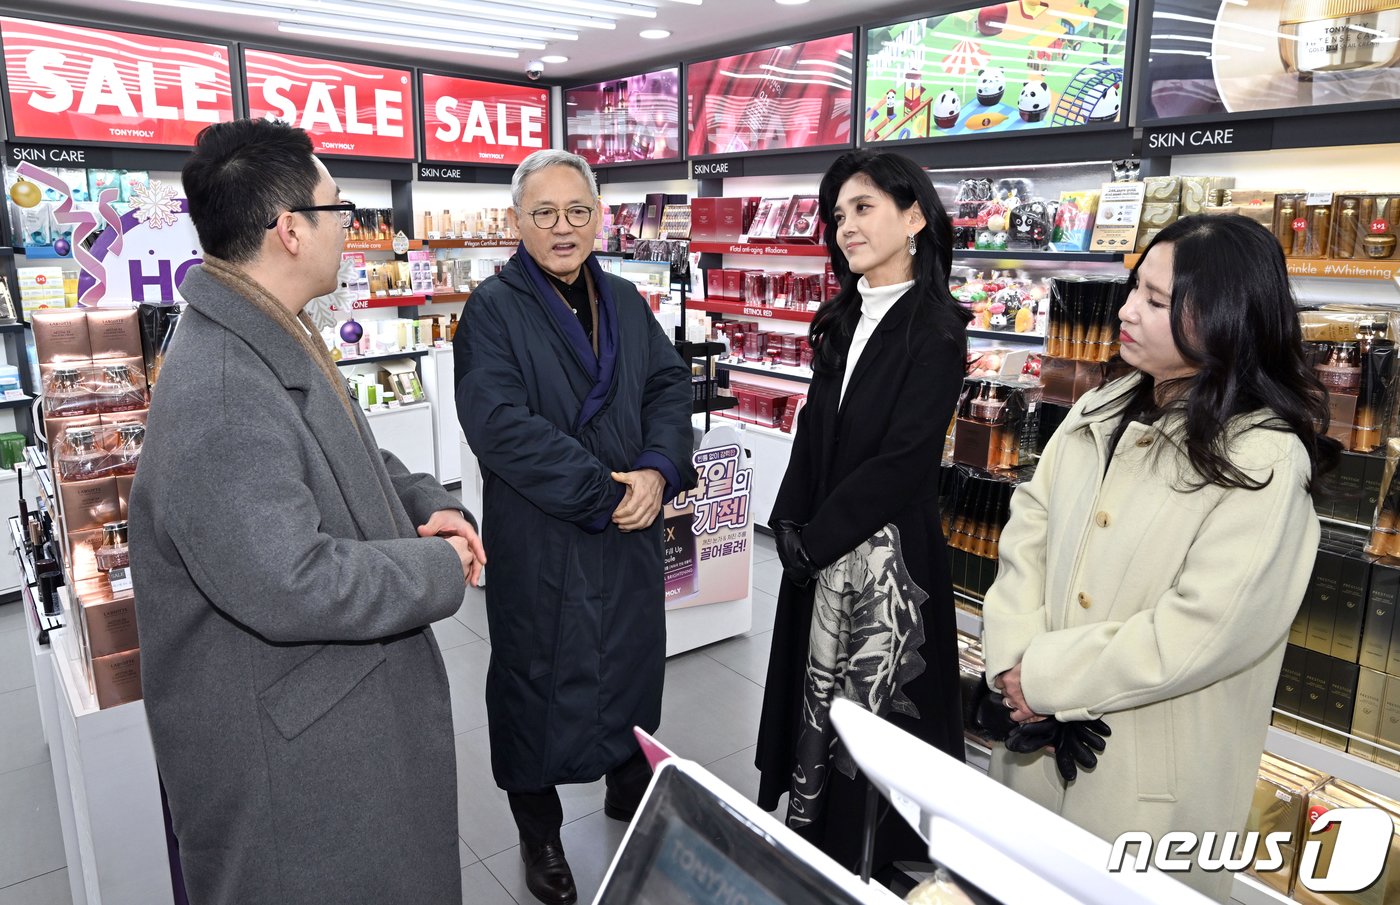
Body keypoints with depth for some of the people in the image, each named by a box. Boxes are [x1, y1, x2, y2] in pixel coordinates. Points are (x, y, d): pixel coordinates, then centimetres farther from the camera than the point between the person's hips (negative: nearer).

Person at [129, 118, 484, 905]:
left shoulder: (280, 338, 4)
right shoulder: (220, 395, -30)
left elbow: (354, 456, 16)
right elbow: (291, 586, -34)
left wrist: (427, 505, -3)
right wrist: (440, 570, -20)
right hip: (288, 748, -10)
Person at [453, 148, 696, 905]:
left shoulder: (624, 301, 8)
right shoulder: (493, 308, -10)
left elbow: (670, 387, 4)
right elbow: (500, 424, -21)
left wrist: (658, 471, -15)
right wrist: (603, 494, -21)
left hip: (632, 532, 5)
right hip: (538, 542, -5)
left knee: (632, 664, 19)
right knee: (538, 679, 11)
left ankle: (630, 787, 46)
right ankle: (538, 833, 33)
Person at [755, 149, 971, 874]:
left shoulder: (934, 331, -12)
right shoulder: (844, 320, 10)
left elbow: (903, 461, -17)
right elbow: (813, 431, 9)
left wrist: (814, 539, -13)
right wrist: (789, 524, -3)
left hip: (887, 550, -7)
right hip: (821, 546, 7)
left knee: (873, 704, 5)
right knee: (817, 692, 16)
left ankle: (869, 855, 25)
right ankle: (810, 831, 35)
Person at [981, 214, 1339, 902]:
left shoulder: (1265, 463, -18)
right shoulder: (1104, 409, 2)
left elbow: (1198, 631, -23)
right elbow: (1032, 521, 0)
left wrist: (1046, 677, -17)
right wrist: (1013, 655, -12)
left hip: (1150, 769, -6)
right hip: (1038, 732, 6)